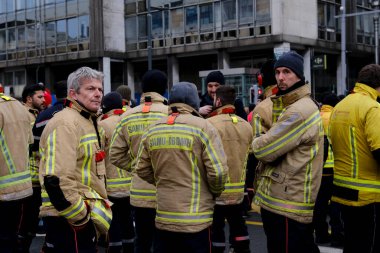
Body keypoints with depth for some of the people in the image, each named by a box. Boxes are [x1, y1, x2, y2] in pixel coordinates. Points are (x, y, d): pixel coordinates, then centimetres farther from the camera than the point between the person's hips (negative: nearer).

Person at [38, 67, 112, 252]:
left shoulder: (88, 121, 17)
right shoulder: (65, 123, -17)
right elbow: (56, 179, -26)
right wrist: (80, 217, -19)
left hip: (84, 215, 10)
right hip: (69, 221, -10)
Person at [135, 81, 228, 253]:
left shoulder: (152, 130, 3)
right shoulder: (203, 127, -11)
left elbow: (142, 170, 9)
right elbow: (218, 171, -14)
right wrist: (215, 192, 5)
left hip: (163, 218, 4)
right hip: (195, 220, -4)